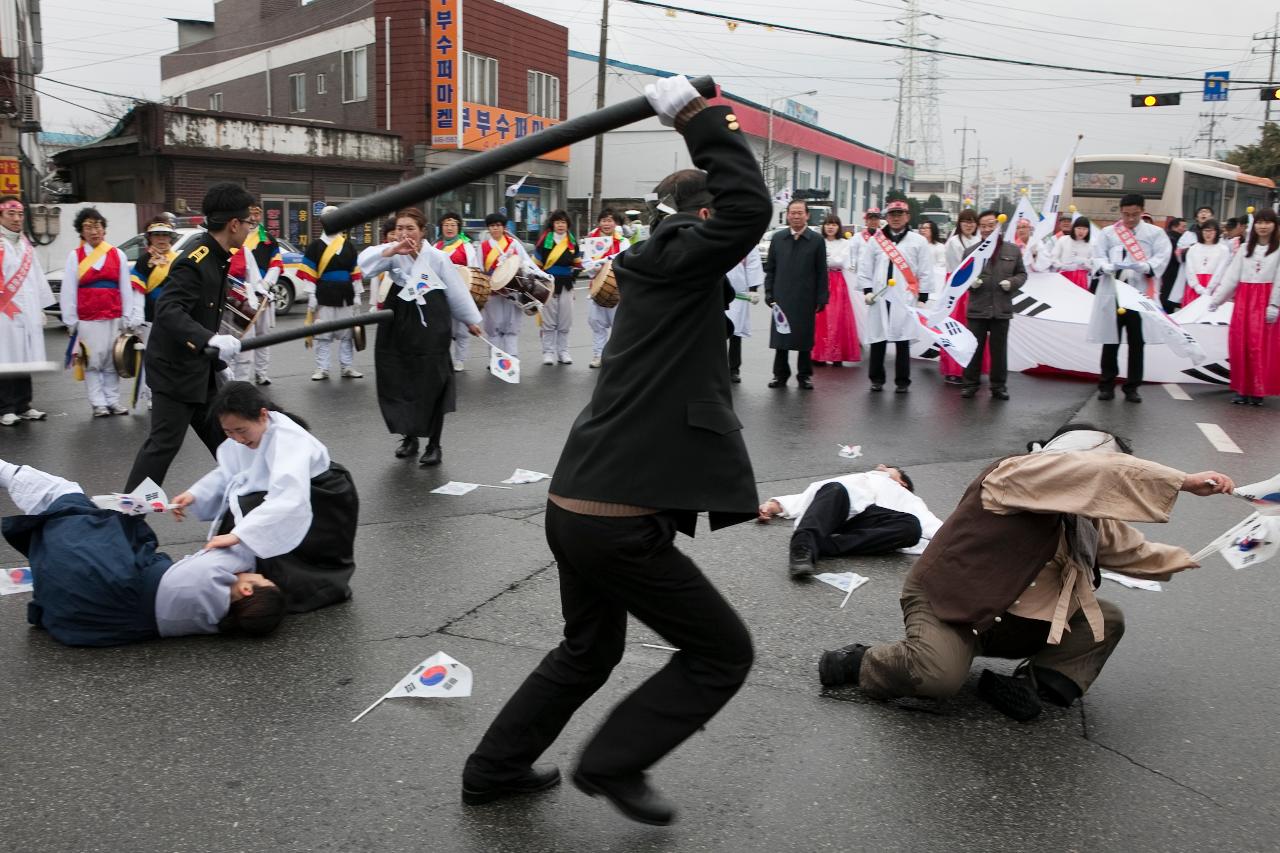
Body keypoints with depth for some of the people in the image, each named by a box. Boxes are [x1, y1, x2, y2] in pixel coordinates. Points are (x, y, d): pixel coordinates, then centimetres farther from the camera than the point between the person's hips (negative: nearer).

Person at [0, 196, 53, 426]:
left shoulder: (26, 245, 17)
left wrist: (40, 309, 16)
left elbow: (37, 279, 19)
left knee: (25, 359, 9)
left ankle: (23, 406, 16)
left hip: (28, 314, 6)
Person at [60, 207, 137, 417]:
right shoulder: (75, 256, 3)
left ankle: (113, 401, 14)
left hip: (114, 318, 2)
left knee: (113, 362, 5)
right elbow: (68, 291, 2)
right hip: (87, 320, -1)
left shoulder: (117, 255, 7)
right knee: (93, 362, 0)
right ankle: (98, 404, 6)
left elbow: (126, 288, 6)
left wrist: (128, 319, 2)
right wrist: (71, 320, -2)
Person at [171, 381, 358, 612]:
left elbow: (289, 500, -46)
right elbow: (226, 474, 3)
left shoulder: (288, 440, -32)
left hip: (323, 507, -8)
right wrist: (194, 495, -15)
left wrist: (237, 535, -53)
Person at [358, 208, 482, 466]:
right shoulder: (393, 253, -1)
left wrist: (471, 320, 11)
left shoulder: (436, 257, -7)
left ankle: (434, 445, 10)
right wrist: (393, 250, -33)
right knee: (398, 384, 7)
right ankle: (409, 437, 27)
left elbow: (457, 290, 3)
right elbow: (365, 262, -20)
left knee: (432, 387, -2)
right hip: (399, 324, 3)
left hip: (431, 324, -3)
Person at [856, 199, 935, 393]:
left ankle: (902, 381, 8)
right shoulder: (875, 240, 9)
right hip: (879, 298, 1)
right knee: (877, 340, 4)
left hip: (905, 300, -1)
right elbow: (864, 267, 9)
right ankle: (877, 379, 15)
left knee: (903, 341, 0)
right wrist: (867, 290, -1)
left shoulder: (918, 241, 6)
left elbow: (925, 273, 5)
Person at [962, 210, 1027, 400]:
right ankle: (971, 383, 15)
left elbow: (1022, 274, 10)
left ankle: (999, 385, 17)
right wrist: (970, 281, -13)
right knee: (974, 348, 4)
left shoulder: (1013, 250, 6)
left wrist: (1012, 283, -9)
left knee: (999, 349, 7)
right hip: (977, 308, 0)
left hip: (1002, 309, 0)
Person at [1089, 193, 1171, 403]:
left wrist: (1144, 266, -22)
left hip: (1141, 293, 0)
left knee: (1136, 342, 4)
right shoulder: (1107, 232, 12)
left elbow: (1162, 257, -2)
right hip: (1112, 293, 0)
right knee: (1110, 340, 3)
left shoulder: (1155, 233, 11)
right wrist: (1108, 267, -20)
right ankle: (1107, 385, 12)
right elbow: (1098, 256, 2)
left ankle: (1132, 387, 13)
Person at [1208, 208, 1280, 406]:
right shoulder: (1245, 248, 12)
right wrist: (1216, 299, 2)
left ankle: (1258, 391, 1)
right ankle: (1242, 389, 9)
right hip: (1244, 299, 4)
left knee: (1262, 347, -4)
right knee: (1240, 345, 2)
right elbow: (1231, 275, 8)